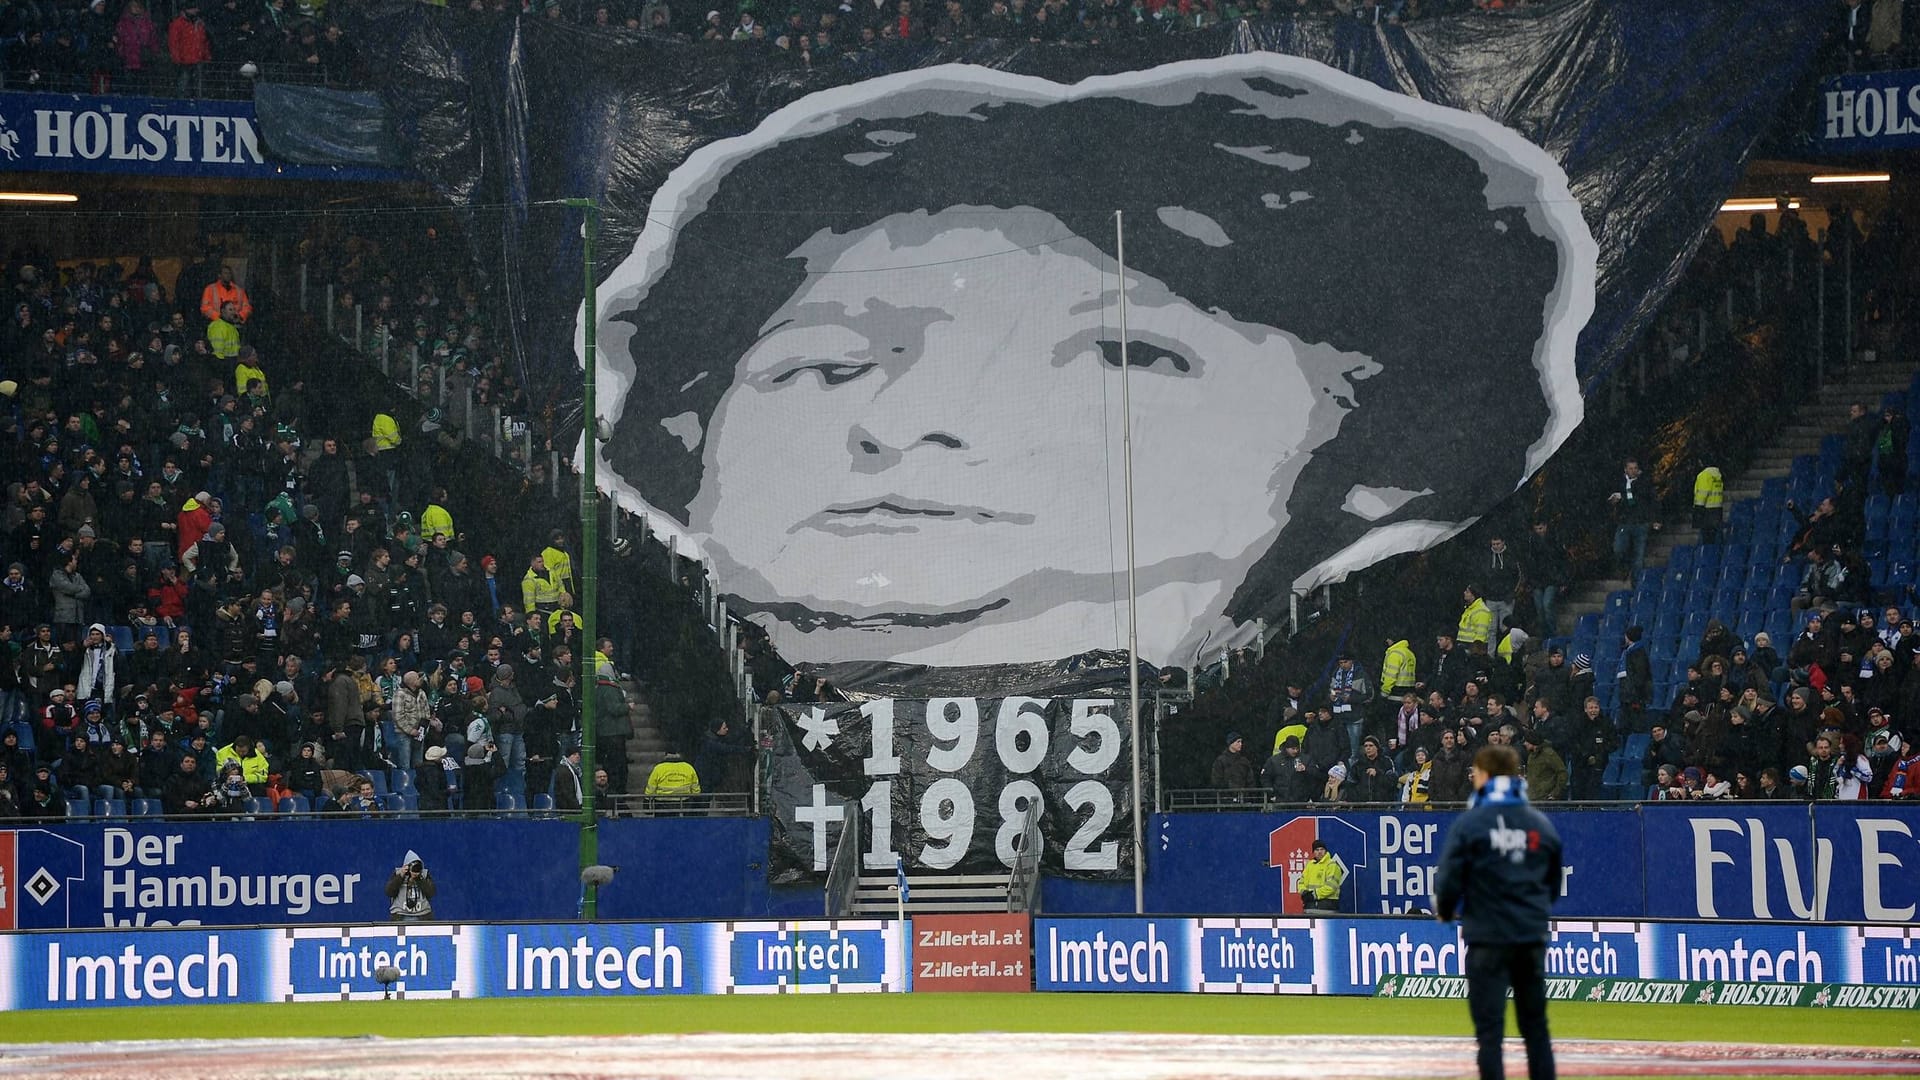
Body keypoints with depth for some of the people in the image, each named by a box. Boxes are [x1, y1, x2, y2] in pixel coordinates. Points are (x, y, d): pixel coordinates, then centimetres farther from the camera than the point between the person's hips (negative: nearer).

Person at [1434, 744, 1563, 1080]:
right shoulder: (1541, 825, 6)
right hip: (1532, 936, 4)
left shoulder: (1469, 823, -9)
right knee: (1536, 1027, 12)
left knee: (1489, 1027, -2)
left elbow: (1448, 879, -9)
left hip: (1487, 936, -4)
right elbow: (1553, 884, 13)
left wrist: (1445, 911, 11)